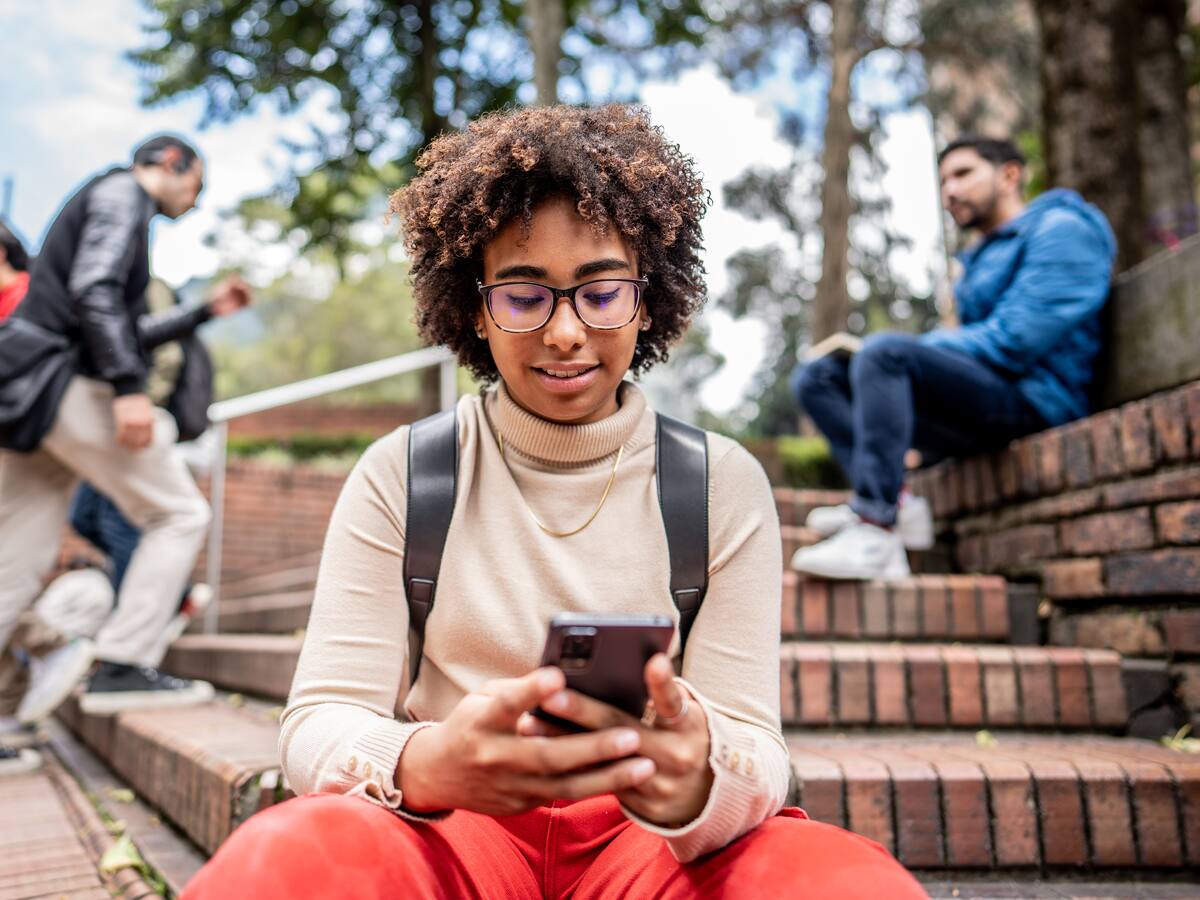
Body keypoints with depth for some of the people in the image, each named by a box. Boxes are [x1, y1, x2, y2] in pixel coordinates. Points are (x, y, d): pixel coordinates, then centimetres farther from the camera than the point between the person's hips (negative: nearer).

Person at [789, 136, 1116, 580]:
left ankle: (875, 527, -37)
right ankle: (897, 503, -17)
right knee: (815, 377, 3)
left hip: (1030, 402, -9)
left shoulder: (1060, 227, 0)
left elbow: (1015, 341, -14)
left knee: (885, 351, -32)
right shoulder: (980, 259, 28)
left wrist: (922, 347, -6)